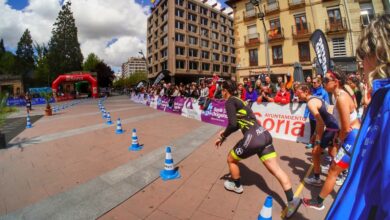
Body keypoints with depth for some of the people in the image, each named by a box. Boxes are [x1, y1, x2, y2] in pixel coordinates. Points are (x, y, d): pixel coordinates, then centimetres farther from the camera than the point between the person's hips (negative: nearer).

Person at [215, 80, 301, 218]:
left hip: (253, 137, -9)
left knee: (231, 159, 15)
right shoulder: (237, 101, 22)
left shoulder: (229, 102, -5)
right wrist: (223, 138, 29)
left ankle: (237, 186, 36)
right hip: (263, 134, 9)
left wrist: (224, 134, 1)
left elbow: (233, 125, -18)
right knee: (276, 169, 10)